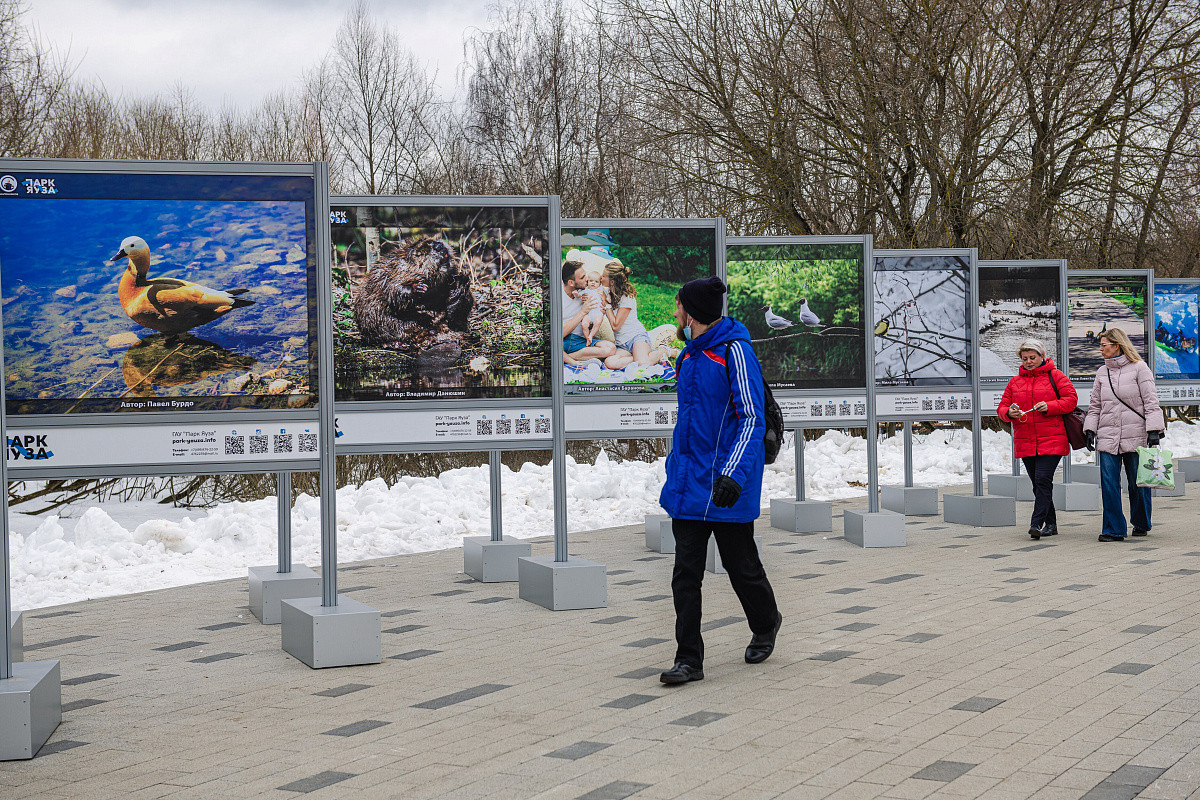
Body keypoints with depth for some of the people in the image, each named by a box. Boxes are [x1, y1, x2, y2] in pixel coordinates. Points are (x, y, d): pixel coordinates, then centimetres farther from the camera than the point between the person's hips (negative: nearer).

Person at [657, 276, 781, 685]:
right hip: (688, 483, 7)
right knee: (686, 572, 1)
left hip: (725, 489, -7)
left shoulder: (735, 351, -13)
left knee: (741, 566, 9)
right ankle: (689, 659, 4)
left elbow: (752, 418, -17)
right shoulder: (689, 355, 12)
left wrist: (733, 474, -26)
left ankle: (766, 624, 36)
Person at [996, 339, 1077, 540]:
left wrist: (1049, 407, -17)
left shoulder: (1055, 376, 3)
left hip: (1051, 440, -5)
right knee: (1038, 483, 8)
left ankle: (1037, 523, -18)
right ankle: (1050, 524, 18)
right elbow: (1002, 407, 13)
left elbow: (1071, 399, -3)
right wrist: (1009, 412, -10)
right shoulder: (1015, 382, 15)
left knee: (1043, 480, -15)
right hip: (1025, 441, 5)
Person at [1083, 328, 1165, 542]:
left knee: (1137, 483, 5)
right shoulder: (1102, 373, 14)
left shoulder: (1139, 368, 0)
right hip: (1108, 436, 4)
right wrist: (1090, 430, 8)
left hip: (1135, 436, -3)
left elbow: (1151, 401, -3)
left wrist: (1154, 430, -11)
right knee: (1109, 484, -6)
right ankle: (1113, 530, -4)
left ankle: (1141, 525, 24)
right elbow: (1095, 405, 19)